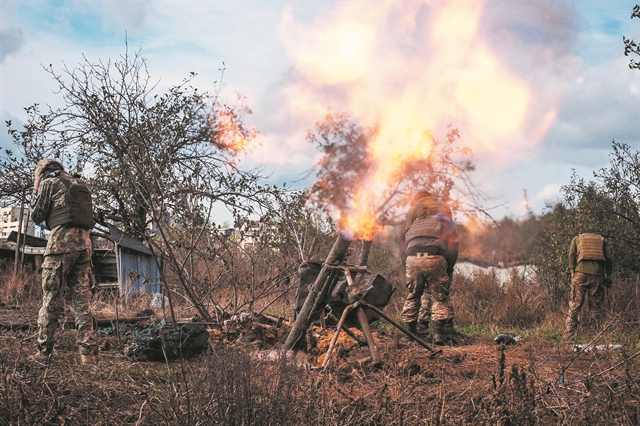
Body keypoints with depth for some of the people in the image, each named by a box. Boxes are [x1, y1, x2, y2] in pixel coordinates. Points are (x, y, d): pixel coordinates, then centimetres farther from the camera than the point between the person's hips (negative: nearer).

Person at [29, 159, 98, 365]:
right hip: (84, 242, 6)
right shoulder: (80, 184, 21)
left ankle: (43, 352, 1)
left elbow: (36, 216, 6)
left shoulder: (49, 183, 3)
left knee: (51, 299, -1)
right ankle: (88, 353, -1)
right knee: (82, 300, 4)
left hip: (61, 242, -6)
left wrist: (35, 191, 18)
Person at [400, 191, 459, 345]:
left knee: (413, 295, 12)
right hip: (435, 258, -2)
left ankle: (410, 331, 12)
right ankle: (439, 331, -8)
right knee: (439, 296, 2)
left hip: (413, 257, 2)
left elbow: (403, 244, 20)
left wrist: (407, 264, 20)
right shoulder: (442, 213, 20)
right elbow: (452, 241, 11)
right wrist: (449, 268, 13)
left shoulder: (411, 216, 26)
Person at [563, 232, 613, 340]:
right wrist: (608, 276, 13)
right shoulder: (602, 240, 23)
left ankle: (568, 336, -9)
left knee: (574, 306, -2)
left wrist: (572, 271, 2)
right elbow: (608, 258, 12)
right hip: (598, 275, 1)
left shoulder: (577, 239, 23)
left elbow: (571, 254, 7)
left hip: (581, 273, -1)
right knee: (596, 307, 7)